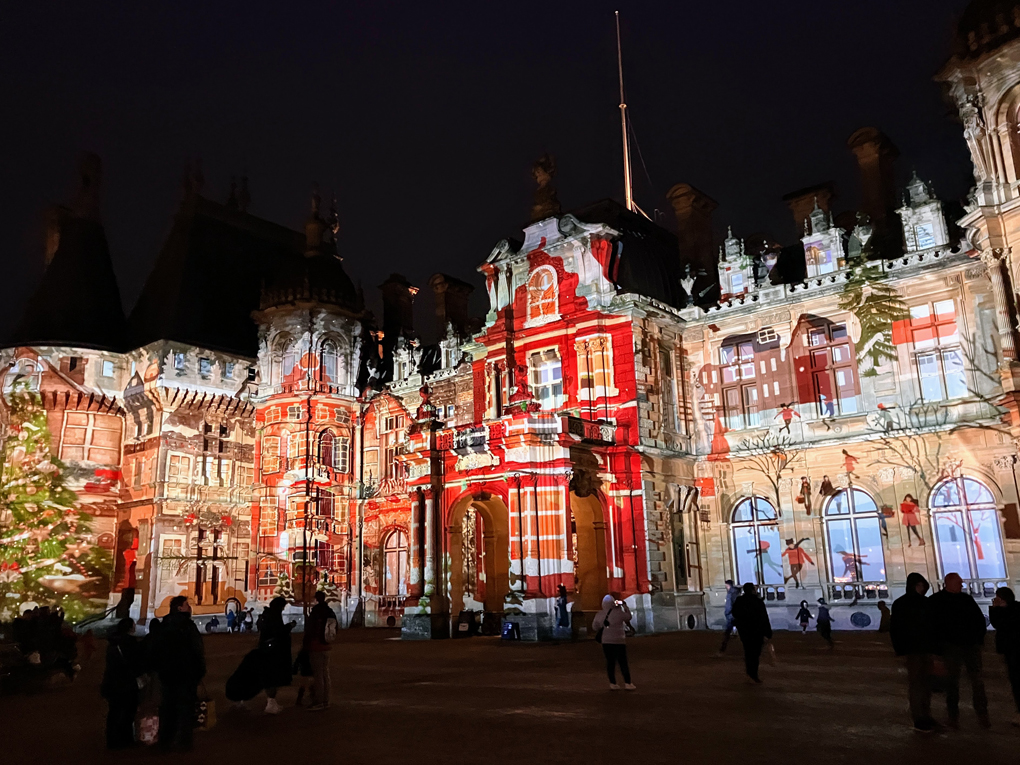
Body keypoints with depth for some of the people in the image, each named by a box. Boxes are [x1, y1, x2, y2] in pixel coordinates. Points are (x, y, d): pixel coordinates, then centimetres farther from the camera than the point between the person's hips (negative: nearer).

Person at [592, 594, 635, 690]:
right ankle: (628, 683, 8)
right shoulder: (618, 612, -13)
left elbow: (595, 627, 10)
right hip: (619, 641, -4)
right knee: (623, 662, 5)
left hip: (606, 642, 4)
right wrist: (624, 606, 12)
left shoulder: (599, 614, 1)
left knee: (610, 662, 9)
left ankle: (613, 684, 11)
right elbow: (628, 617, 3)